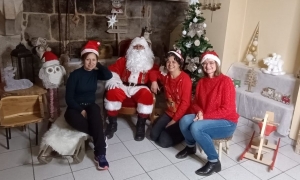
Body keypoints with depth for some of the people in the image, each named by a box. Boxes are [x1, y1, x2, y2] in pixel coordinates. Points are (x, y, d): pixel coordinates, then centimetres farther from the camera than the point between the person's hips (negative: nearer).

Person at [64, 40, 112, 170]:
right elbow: (69, 97, -10)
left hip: (90, 105, 2)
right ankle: (100, 136, -20)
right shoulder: (75, 74, -8)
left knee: (95, 112, -36)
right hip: (75, 107, -2)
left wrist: (98, 65, -9)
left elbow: (109, 76, -20)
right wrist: (81, 110, -21)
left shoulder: (95, 73, 2)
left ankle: (100, 154, -36)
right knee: (72, 117, -39)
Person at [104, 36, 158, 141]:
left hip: (139, 88, -1)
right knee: (112, 93, -31)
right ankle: (112, 123, -12)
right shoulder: (124, 60, 19)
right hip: (124, 86, 1)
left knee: (147, 96, -34)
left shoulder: (149, 63, 19)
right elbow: (113, 69, 10)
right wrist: (113, 80, -11)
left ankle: (140, 125, -14)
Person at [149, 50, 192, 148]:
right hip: (169, 112, 7)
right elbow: (153, 73, 21)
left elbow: (185, 103, -19)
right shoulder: (165, 75, -1)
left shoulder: (185, 79, -20)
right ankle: (171, 128, 22)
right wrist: (154, 81, -1)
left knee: (163, 141, -13)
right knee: (153, 135, -1)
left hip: (182, 115, -6)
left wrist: (174, 120, -18)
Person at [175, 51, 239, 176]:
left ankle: (214, 162, -11)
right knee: (184, 120, -21)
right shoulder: (201, 82, 4)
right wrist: (199, 112, -14)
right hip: (205, 118, 6)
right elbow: (195, 102, 10)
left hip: (226, 122, -6)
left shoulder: (225, 81, -16)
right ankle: (190, 146, 10)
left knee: (196, 127, -31)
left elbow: (227, 110, -20)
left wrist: (205, 116, -23)